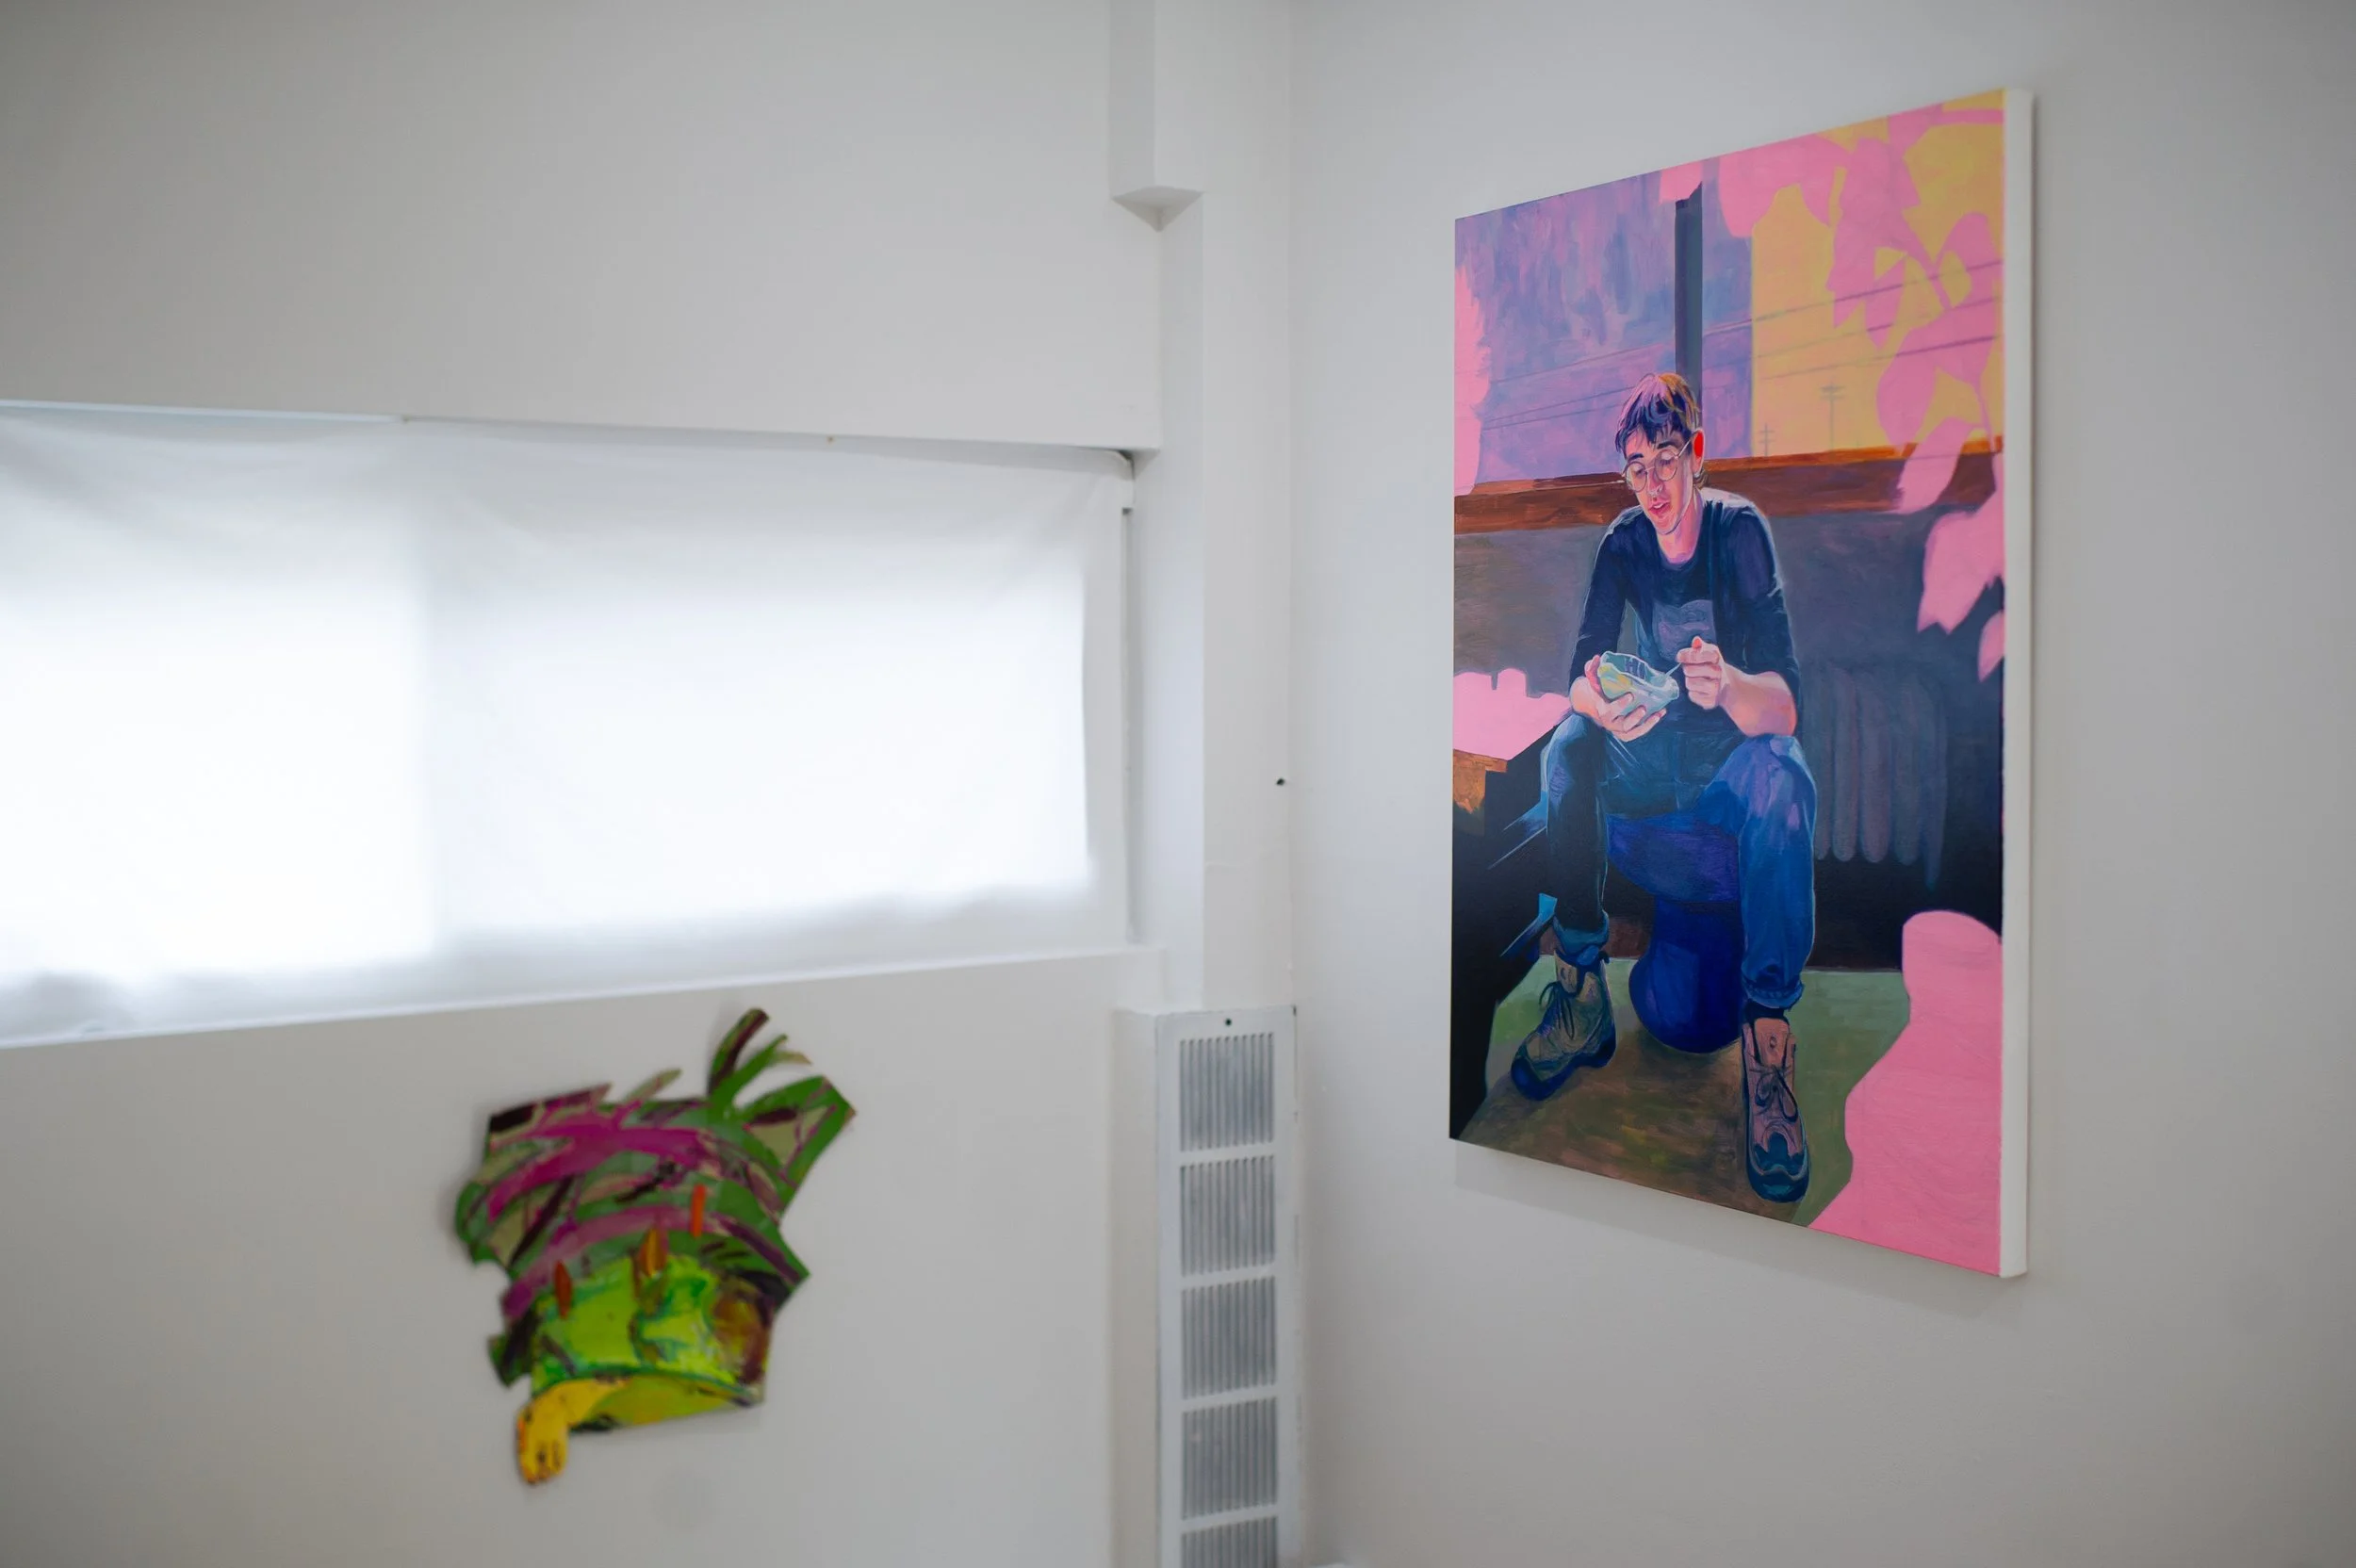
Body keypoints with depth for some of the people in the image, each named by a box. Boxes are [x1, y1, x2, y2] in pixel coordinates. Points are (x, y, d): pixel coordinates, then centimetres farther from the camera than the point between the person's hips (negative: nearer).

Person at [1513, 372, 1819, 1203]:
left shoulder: (1740, 530, -16)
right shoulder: (1624, 542, -5)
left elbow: (1785, 707, -26)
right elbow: (1581, 679, -12)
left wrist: (1729, 686, -49)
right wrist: (1601, 705, -38)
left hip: (1736, 749, -3)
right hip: (1654, 753, 4)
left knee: (1787, 783, -36)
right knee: (1567, 750, -26)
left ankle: (1769, 1032, -35)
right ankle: (1582, 993, -20)